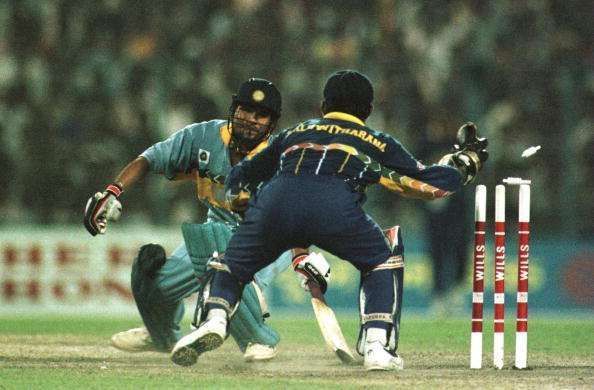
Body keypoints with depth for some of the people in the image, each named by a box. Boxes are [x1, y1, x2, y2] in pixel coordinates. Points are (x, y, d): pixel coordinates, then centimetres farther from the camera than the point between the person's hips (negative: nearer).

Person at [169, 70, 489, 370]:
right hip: (336, 207, -1)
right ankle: (377, 346, 7)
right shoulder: (377, 143, 32)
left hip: (275, 201, 1)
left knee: (232, 266, 21)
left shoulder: (293, 134, 37)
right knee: (381, 263, 24)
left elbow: (240, 177, 41)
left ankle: (214, 318, -8)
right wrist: (467, 159, 49)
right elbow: (431, 183, 32)